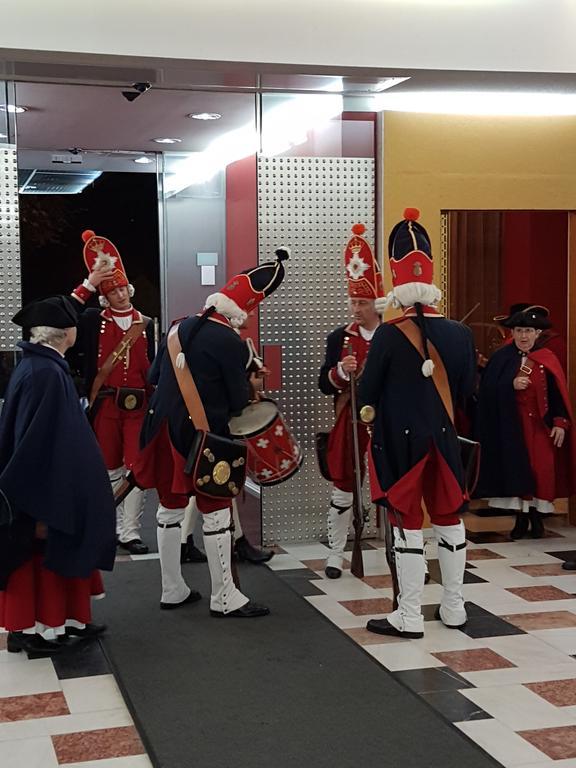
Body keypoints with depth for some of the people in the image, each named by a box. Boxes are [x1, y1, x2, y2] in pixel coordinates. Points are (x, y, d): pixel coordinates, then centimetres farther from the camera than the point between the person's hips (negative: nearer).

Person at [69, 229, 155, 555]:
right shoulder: (93, 320, 3)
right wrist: (89, 285, -15)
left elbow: (152, 365, 10)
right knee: (111, 468, 8)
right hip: (106, 403, -1)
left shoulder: (146, 323, 8)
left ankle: (130, 532, 2)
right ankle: (112, 528, 19)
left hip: (138, 403, 1)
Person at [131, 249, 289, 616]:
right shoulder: (231, 343, -14)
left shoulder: (180, 327, 7)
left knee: (171, 508, 15)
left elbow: (154, 375, 14)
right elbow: (239, 401, -10)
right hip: (202, 436, -7)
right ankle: (224, 598, 10)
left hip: (164, 429, 7)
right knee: (216, 513, 3)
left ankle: (173, 591, 24)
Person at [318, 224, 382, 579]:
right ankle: (336, 553, 17)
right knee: (343, 489, 6)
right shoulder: (340, 337, 1)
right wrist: (341, 371, -20)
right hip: (350, 423, 1)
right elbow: (324, 384, -1)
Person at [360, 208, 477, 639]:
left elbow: (368, 392, -6)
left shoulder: (389, 335, -14)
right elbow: (466, 389, 7)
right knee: (449, 519, 15)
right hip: (443, 437, 4)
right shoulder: (460, 333, -3)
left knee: (408, 524, 2)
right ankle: (454, 608, 24)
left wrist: (386, 409, 15)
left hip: (400, 438, -4)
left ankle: (410, 618, 6)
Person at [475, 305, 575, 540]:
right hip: (510, 426, 0)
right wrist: (511, 384, -19)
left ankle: (537, 517, 10)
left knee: (540, 470, -3)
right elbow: (489, 389, -4)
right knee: (515, 469, 1)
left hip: (539, 425, 0)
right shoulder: (501, 358, 3)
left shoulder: (548, 360, 2)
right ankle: (521, 518, 11)